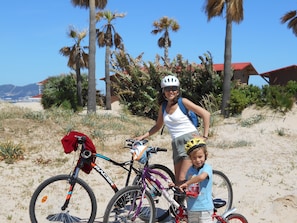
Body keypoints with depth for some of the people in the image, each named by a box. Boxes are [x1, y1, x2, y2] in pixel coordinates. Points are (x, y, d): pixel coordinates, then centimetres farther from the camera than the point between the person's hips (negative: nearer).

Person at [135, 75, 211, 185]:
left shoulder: (183, 102, -5)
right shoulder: (163, 107, 12)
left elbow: (206, 114, -7)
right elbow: (158, 126, 25)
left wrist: (204, 136, -10)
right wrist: (143, 136, 14)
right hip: (176, 144, 6)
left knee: (183, 179, -18)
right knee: (178, 182, 4)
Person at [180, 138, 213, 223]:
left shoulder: (207, 168, -12)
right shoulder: (190, 170, 7)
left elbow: (201, 177, -34)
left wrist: (186, 183, -28)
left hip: (204, 208, -6)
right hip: (191, 208, 6)